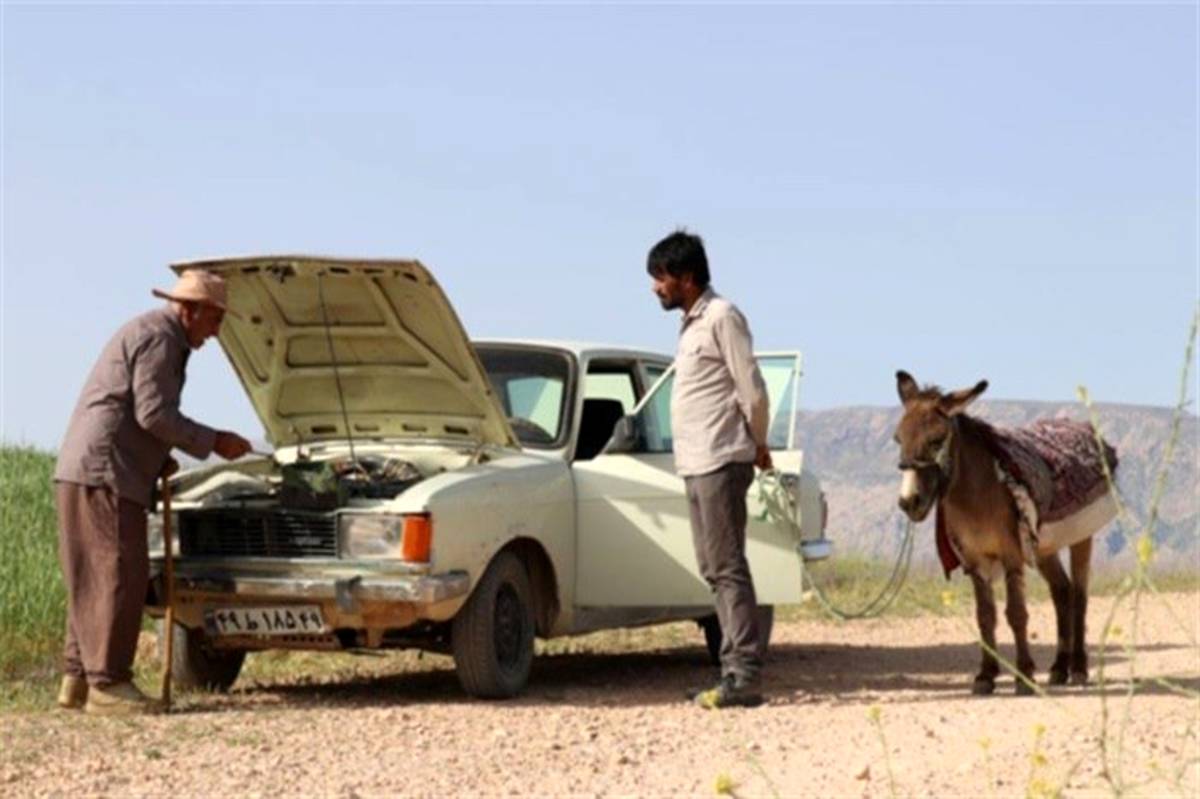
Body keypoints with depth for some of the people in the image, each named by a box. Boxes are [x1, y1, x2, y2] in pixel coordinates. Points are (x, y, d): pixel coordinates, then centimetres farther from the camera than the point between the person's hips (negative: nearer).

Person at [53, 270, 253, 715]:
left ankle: (78, 678, 14)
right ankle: (107, 684, -10)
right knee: (120, 576, -10)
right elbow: (153, 413, -17)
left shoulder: (146, 334, 24)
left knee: (93, 578, 12)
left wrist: (158, 461, 20)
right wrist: (213, 443, -9)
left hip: (84, 472, 11)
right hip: (104, 472, -11)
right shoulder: (159, 338, -9)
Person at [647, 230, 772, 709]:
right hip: (697, 465, 10)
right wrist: (756, 446, 13)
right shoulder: (693, 323, 18)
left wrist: (757, 444, 0)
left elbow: (751, 388, -11)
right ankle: (735, 670, 13)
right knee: (715, 570, 10)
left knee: (728, 568, -11)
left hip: (720, 462, -10)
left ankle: (746, 677, -12)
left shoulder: (722, 318, -10)